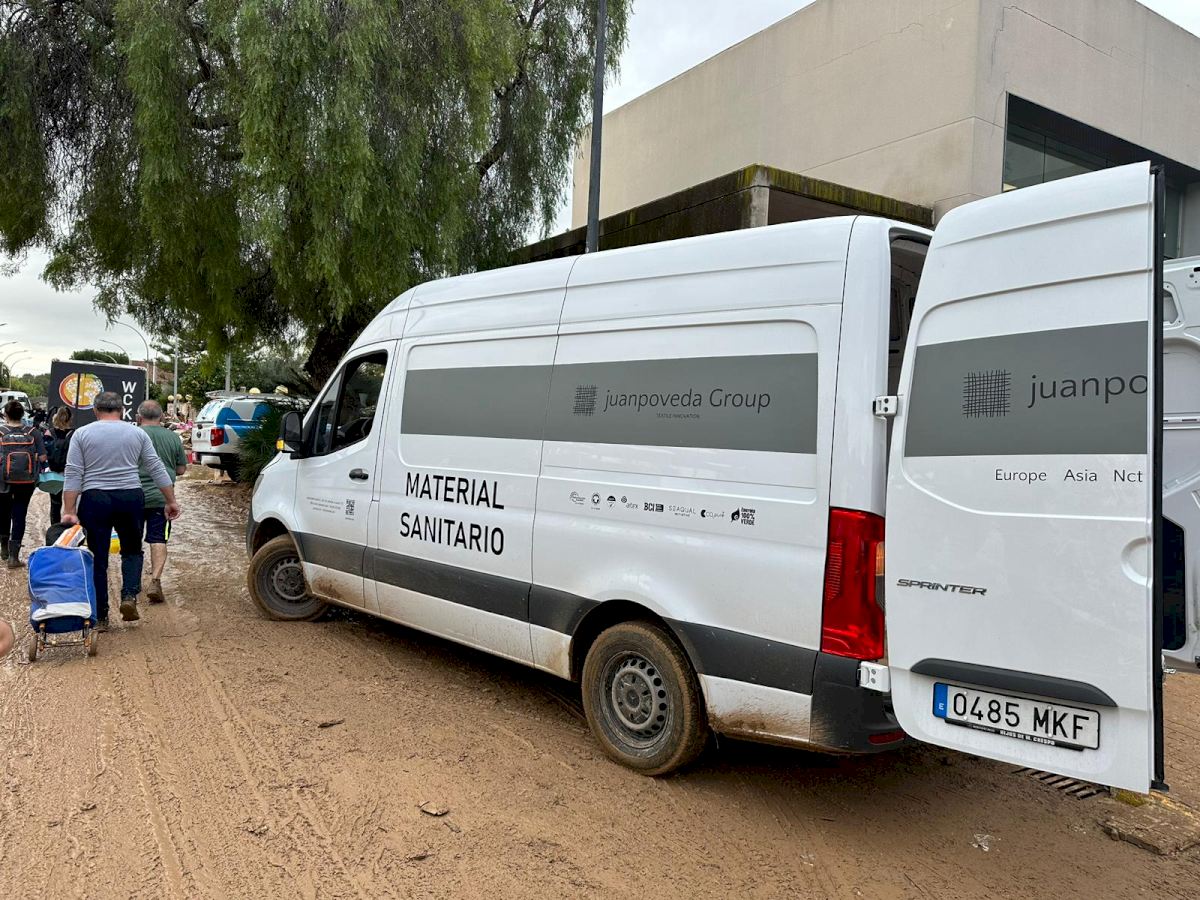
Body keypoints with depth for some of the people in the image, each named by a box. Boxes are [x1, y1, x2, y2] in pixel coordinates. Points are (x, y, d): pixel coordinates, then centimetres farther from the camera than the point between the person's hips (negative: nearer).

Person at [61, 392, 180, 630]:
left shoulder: (81, 434, 2)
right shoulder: (137, 433, 6)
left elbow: (73, 475, -4)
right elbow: (157, 469, 4)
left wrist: (69, 511, -5)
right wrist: (171, 501, 8)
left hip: (95, 500, -1)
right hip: (130, 498, 1)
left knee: (98, 559, 7)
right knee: (132, 550, 19)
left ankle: (101, 617, 10)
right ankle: (129, 596, -1)